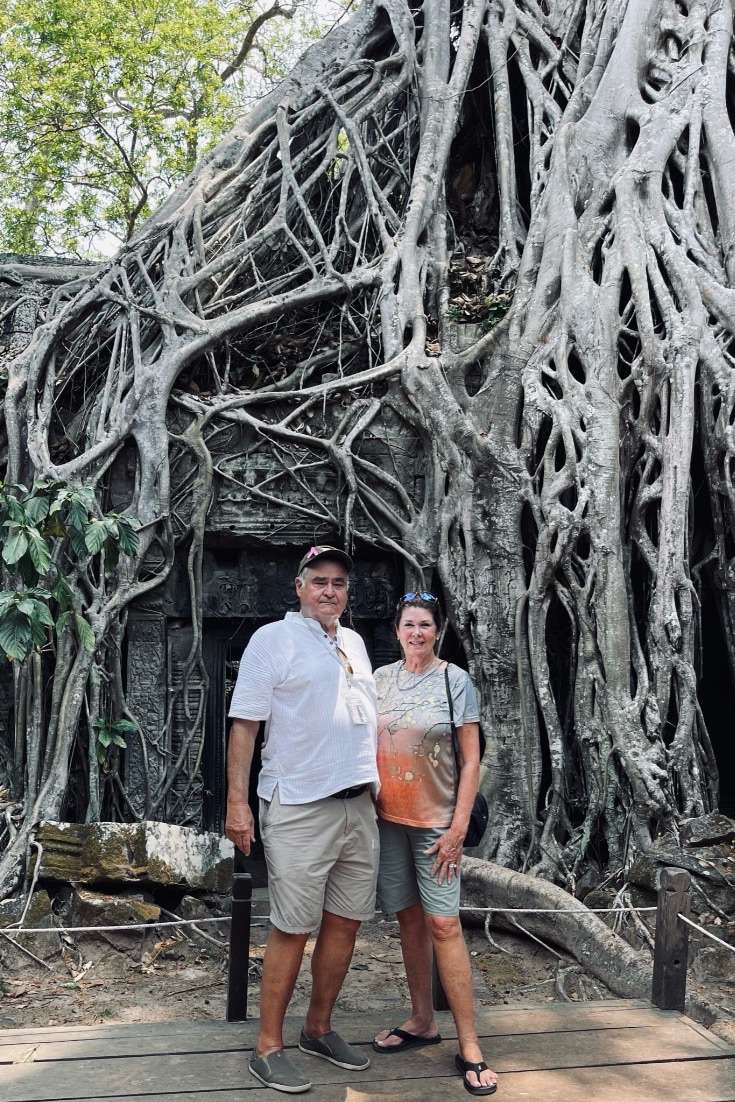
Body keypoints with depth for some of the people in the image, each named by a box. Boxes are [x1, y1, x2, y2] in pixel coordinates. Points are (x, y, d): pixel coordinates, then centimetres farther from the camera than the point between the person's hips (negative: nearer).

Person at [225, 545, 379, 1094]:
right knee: (292, 930, -2)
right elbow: (244, 724, -8)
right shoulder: (274, 638, -5)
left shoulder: (354, 642, 15)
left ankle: (319, 1028, 27)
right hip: (300, 808, -7)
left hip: (358, 805, 7)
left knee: (345, 922, 11)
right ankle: (268, 1047, 11)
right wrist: (237, 802, -14)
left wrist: (373, 785, 19)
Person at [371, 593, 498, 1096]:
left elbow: (471, 761, -6)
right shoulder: (382, 678, 6)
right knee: (410, 919, 11)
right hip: (388, 818, 4)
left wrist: (459, 826, -9)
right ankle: (423, 1021, 24)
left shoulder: (456, 681, -4)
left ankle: (470, 1046, 1)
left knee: (444, 924, -6)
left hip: (436, 821, -4)